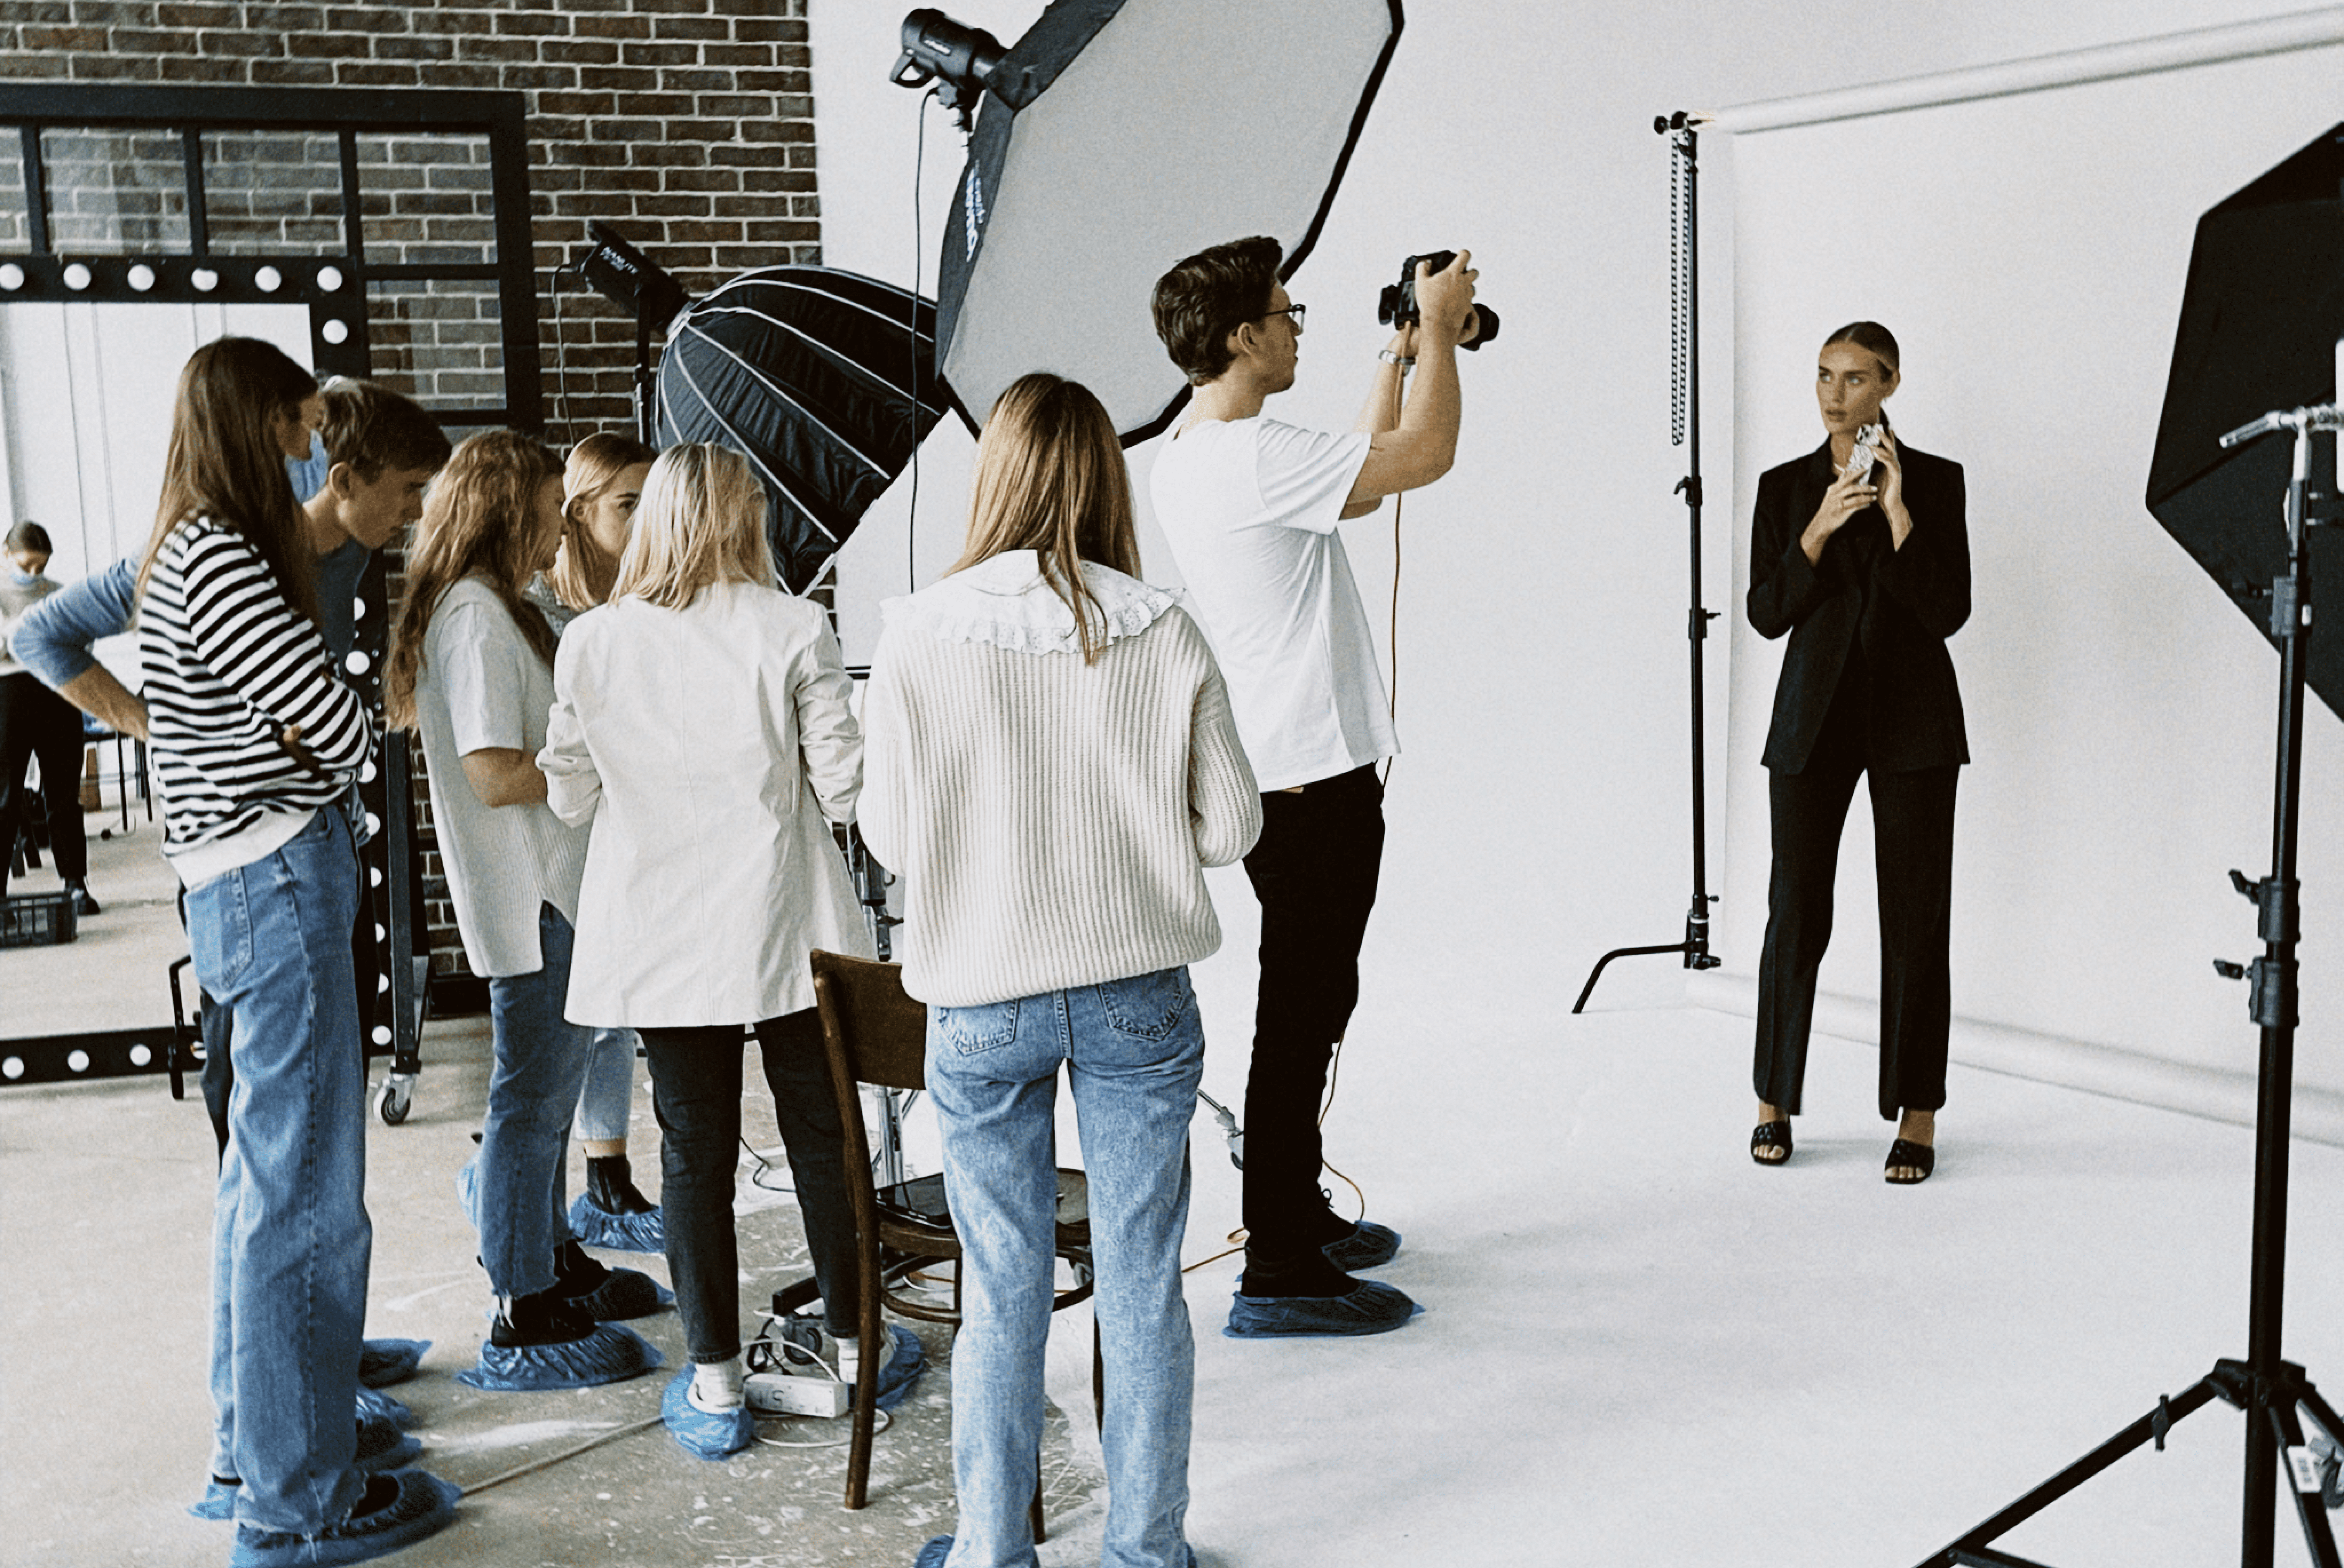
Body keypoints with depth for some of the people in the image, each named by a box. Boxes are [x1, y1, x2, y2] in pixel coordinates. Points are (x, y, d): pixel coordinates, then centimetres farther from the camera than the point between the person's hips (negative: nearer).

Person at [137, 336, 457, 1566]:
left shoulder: (195, 552, 16)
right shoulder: (219, 562, -16)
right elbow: (337, 731, -16)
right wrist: (369, 723, 4)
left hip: (250, 891, 11)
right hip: (277, 880, -11)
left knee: (269, 1170, 19)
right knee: (307, 1194, -4)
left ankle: (254, 1439, 33)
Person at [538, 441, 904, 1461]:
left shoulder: (590, 644, -3)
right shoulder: (793, 631, -9)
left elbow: (570, 800, 4)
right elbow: (842, 790, -8)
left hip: (657, 942, 1)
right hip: (783, 927, -1)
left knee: (694, 1153, 9)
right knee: (821, 1135, 14)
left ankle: (715, 1386, 16)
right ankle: (855, 1346, 27)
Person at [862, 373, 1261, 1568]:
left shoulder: (918, 636, -10)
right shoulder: (1164, 633, -8)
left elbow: (891, 836, -4)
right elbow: (1231, 824, -3)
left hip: (980, 1000, 0)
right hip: (1140, 993, 1)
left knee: (1002, 1290, 12)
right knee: (1142, 1282, 12)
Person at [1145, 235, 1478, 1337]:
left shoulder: (1186, 456, 12)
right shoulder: (1251, 457, -20)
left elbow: (1363, 480, 24)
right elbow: (1425, 457, -18)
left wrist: (1403, 360, 24)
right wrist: (1438, 328, -3)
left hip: (1284, 773, 10)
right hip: (1312, 778, -10)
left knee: (1310, 1003, 20)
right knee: (1303, 1010, -4)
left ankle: (1299, 1217, 33)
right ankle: (1278, 1275, 3)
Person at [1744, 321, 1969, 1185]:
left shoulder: (1936, 481, 2)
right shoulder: (1784, 487, 6)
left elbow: (1949, 611, -7)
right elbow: (1766, 613, -1)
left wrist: (1897, 510, -15)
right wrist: (1820, 529, -14)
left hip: (1912, 721, -1)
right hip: (1814, 717, 1)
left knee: (1916, 920, 0)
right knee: (1796, 916, 2)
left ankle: (1918, 1114, 11)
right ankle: (1774, 1102, 17)